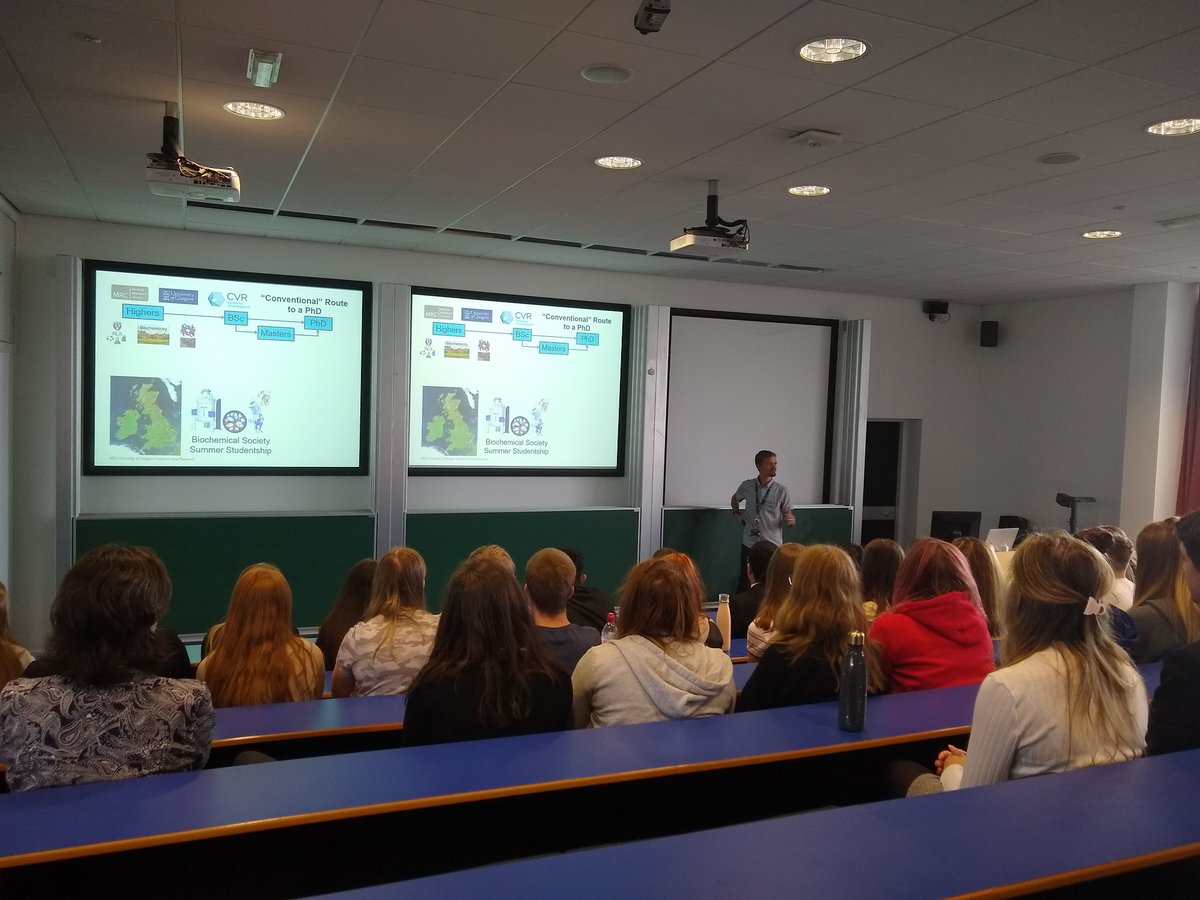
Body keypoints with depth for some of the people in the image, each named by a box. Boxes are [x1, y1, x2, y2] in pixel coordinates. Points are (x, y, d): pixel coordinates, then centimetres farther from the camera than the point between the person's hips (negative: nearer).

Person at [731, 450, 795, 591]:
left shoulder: (781, 491, -7)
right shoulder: (747, 486, -1)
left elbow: (788, 517, -3)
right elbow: (734, 499, 21)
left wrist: (791, 520, -25)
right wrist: (737, 514, 7)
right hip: (749, 544, 1)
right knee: (744, 584, 8)